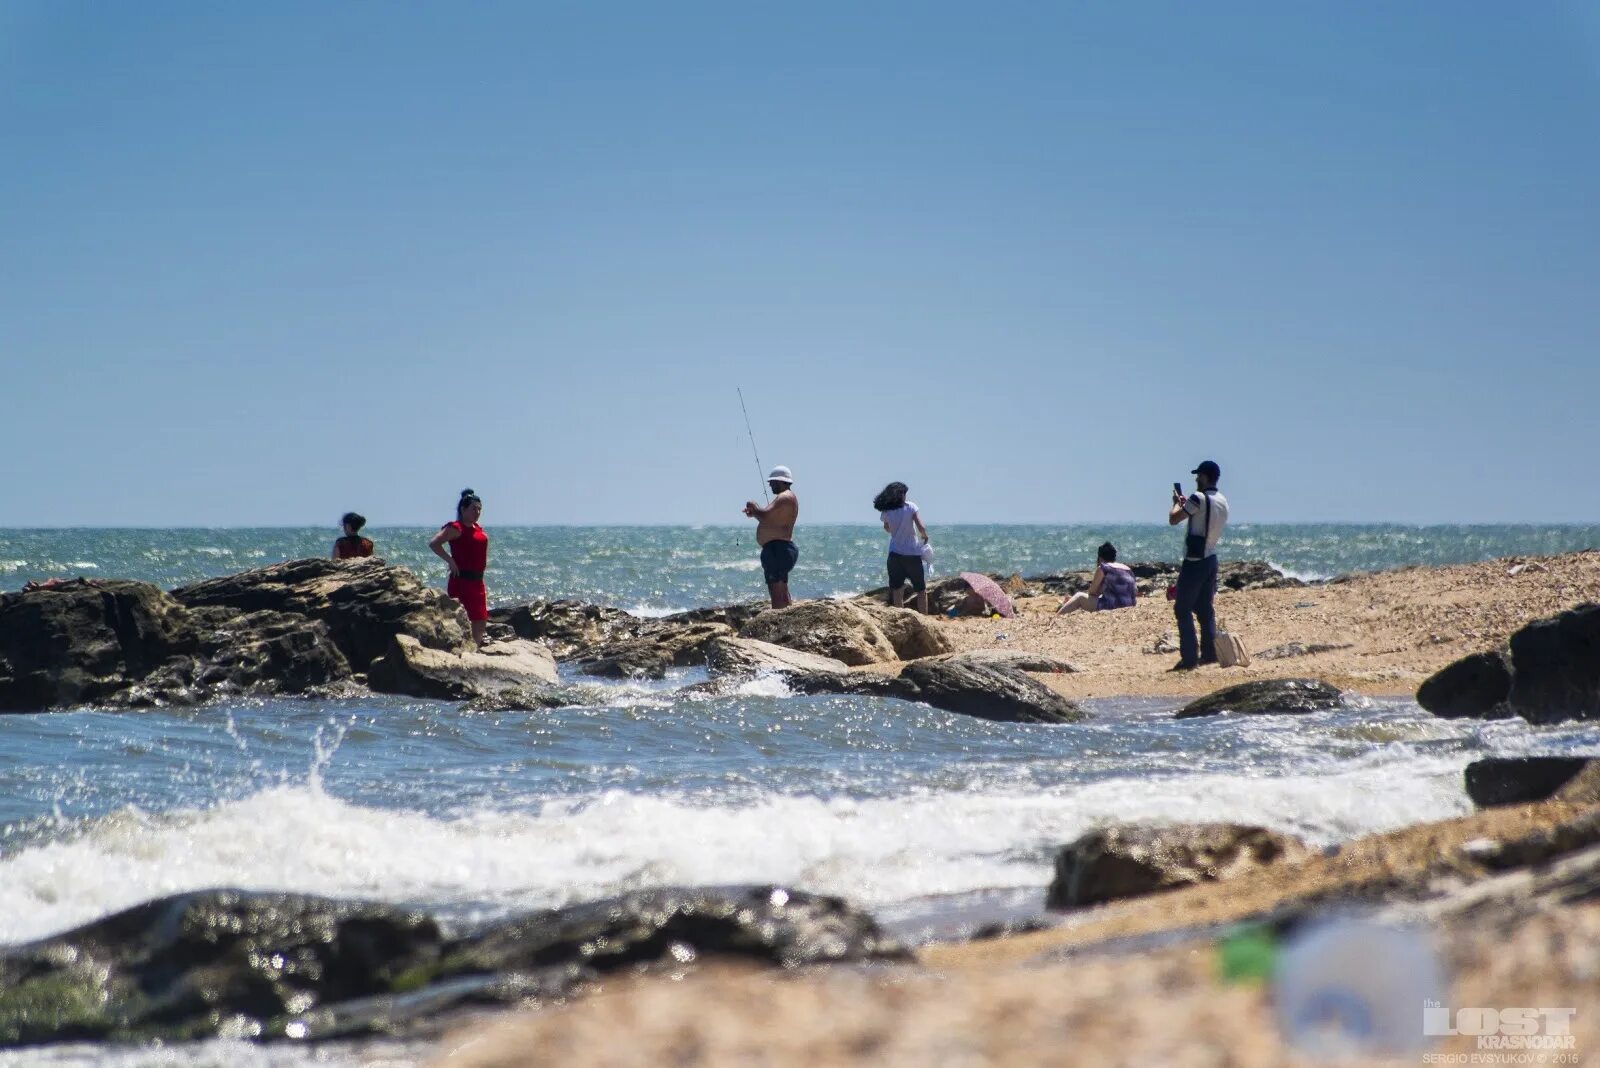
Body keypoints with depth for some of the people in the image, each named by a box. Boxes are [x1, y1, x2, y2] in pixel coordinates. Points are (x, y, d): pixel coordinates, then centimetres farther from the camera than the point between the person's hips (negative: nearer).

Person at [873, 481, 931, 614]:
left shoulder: (886, 512, -1)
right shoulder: (910, 507, -11)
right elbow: (921, 527, -16)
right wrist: (925, 536, 2)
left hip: (895, 554, 3)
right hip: (912, 553, -3)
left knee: (897, 591, 8)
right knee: (921, 590, 8)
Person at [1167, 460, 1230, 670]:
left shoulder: (1198, 499, -17)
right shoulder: (1222, 501, 8)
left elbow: (1173, 519, -14)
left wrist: (1177, 503, 5)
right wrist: (1185, 504, 23)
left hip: (1194, 562, -8)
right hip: (1211, 559, 8)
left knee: (1183, 609, -3)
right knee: (1205, 609, 14)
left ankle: (1189, 658, -9)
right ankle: (1209, 653, 13)